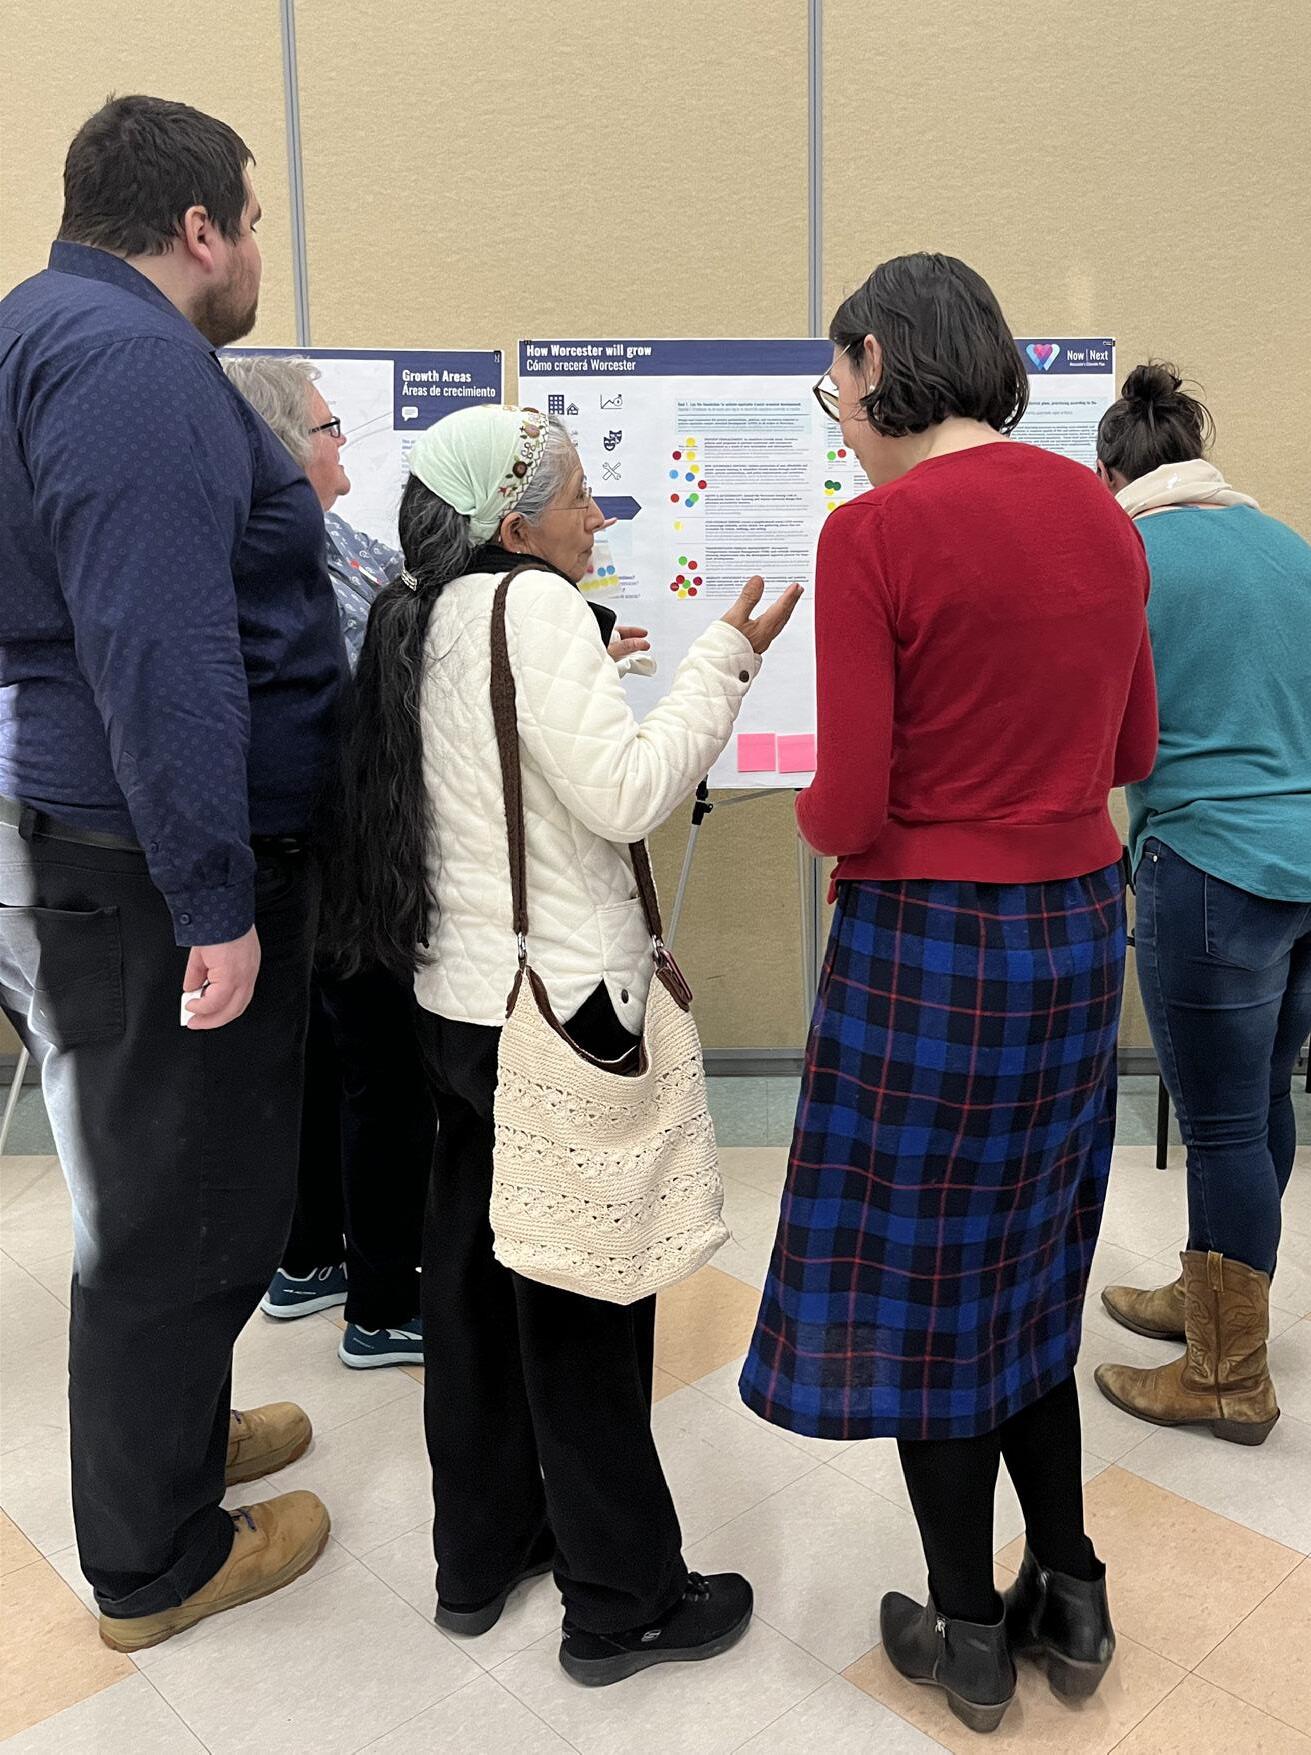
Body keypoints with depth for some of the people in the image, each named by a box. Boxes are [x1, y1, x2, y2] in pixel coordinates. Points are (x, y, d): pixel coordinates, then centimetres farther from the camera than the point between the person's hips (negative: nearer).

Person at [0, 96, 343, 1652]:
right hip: (144, 873, -10)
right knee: (182, 1214, 4)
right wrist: (217, 906, -25)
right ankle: (153, 1561, 23)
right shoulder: (130, 359, -17)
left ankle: (174, 1436, 42)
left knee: (159, 1190, 22)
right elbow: (161, 654, -26)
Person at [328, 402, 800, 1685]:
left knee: (474, 1276, 16)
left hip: (455, 999, 9)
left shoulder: (423, 620, 12)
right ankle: (620, 1603, 20)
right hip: (557, 1006, -9)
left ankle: (479, 1554, 33)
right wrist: (725, 661, -13)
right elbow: (626, 796, -21)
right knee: (586, 1303, 3)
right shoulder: (534, 604, -15)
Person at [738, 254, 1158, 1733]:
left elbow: (848, 812, -17)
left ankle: (969, 1639, 29)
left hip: (928, 939, -6)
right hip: (1078, 927, 7)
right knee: (1028, 1267, 22)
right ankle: (1068, 1597, 36)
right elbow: (1132, 748, 13)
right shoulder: (1101, 516, 4)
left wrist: (812, 813, 4)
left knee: (918, 1285, 12)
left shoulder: (875, 535, -16)